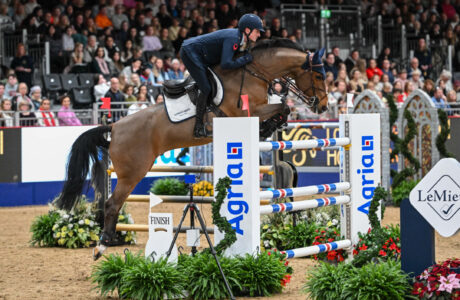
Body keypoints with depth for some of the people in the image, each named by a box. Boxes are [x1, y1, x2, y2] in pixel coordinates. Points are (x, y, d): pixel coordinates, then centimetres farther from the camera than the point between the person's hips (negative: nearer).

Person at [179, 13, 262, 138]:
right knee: (206, 89, -15)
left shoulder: (239, 38, 3)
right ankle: (198, 126, -12)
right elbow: (226, 64, -34)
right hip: (190, 52, -11)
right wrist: (245, 59, -23)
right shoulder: (232, 38, -26)